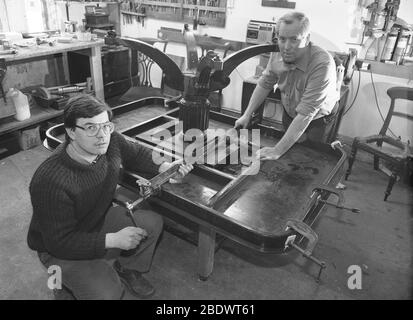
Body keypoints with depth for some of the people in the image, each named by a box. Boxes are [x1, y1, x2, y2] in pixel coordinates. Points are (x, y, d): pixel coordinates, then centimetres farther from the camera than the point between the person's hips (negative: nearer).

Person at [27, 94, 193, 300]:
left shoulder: (111, 141, -19)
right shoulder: (50, 181, -36)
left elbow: (136, 154, 4)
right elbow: (59, 242, -29)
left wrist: (165, 168, -11)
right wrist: (113, 240, -32)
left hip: (100, 220, 6)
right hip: (60, 249, -6)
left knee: (153, 222, -3)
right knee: (107, 292, -21)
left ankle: (127, 269, 20)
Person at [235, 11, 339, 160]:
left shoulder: (322, 64, -36)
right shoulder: (277, 53, -17)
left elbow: (305, 114, -37)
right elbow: (265, 84, -1)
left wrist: (277, 151, -38)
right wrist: (247, 115, -7)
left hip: (317, 121, -4)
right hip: (288, 114, 5)